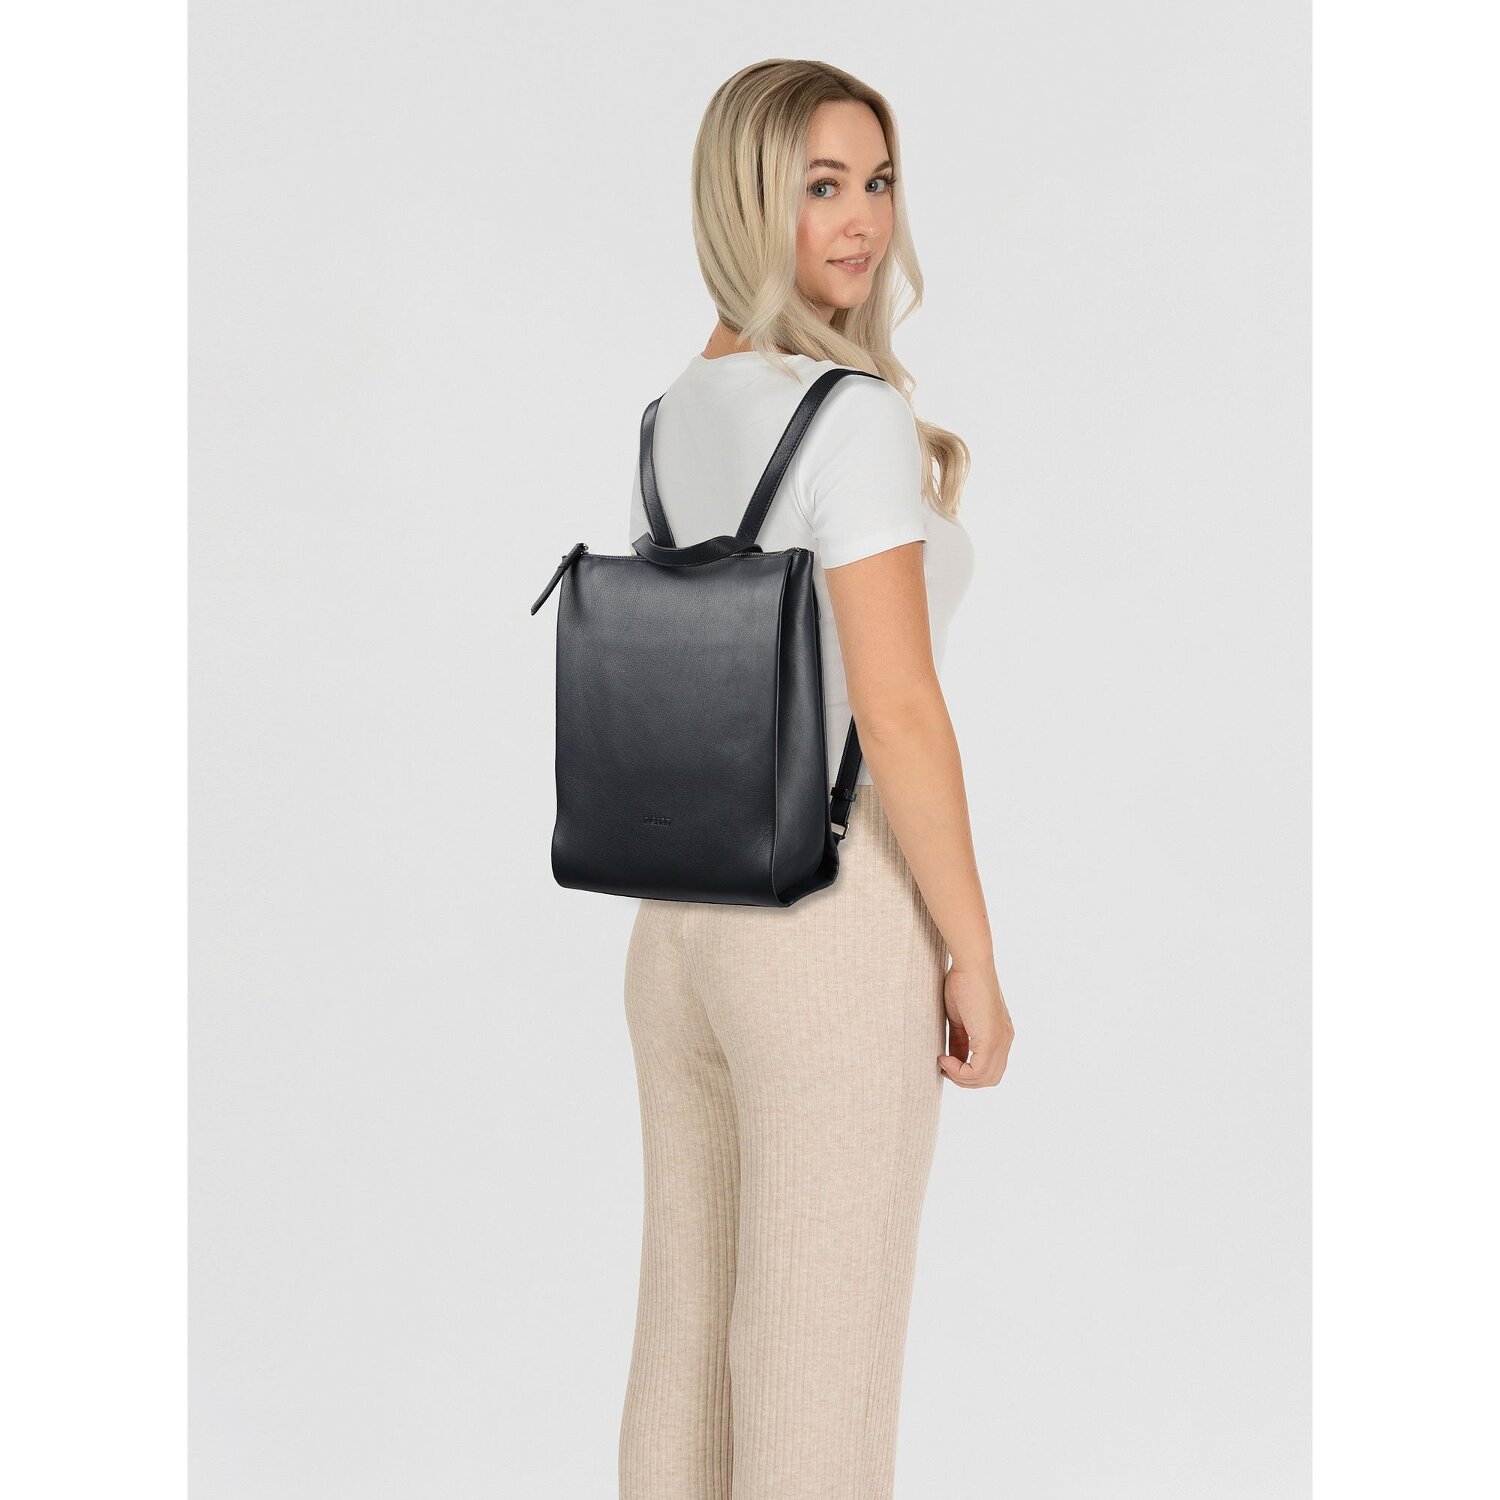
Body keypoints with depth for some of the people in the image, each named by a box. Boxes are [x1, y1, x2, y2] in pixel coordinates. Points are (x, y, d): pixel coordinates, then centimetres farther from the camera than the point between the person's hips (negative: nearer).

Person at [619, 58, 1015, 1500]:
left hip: (680, 918, 8)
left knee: (688, 1336, 17)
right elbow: (898, 714, -20)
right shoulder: (854, 417, -17)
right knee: (818, 1376, 4)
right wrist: (975, 959, -11)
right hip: (833, 923, -8)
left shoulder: (678, 411, 10)